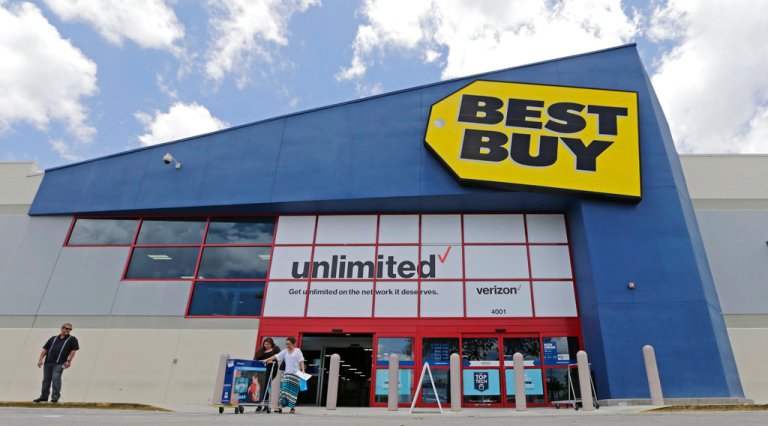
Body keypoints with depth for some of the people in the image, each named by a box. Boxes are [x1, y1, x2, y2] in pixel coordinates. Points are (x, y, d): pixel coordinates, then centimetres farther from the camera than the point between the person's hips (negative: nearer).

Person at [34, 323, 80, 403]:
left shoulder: (72, 339, 7)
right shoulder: (53, 338, 18)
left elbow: (73, 350, 1)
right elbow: (45, 349, 17)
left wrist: (69, 360, -9)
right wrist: (40, 360, 7)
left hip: (59, 363, -4)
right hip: (48, 362, 5)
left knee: (56, 378, -14)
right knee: (46, 379, 11)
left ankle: (55, 396, -8)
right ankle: (44, 396, 24)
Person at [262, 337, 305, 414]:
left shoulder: (297, 351, 2)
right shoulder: (285, 351, 11)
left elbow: (301, 361, -2)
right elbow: (276, 356, 5)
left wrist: (303, 370, -13)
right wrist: (267, 360, -4)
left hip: (295, 373, -3)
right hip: (287, 373, 3)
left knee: (293, 391, -1)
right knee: (283, 389, -5)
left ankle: (293, 407, 6)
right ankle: (280, 406, -6)